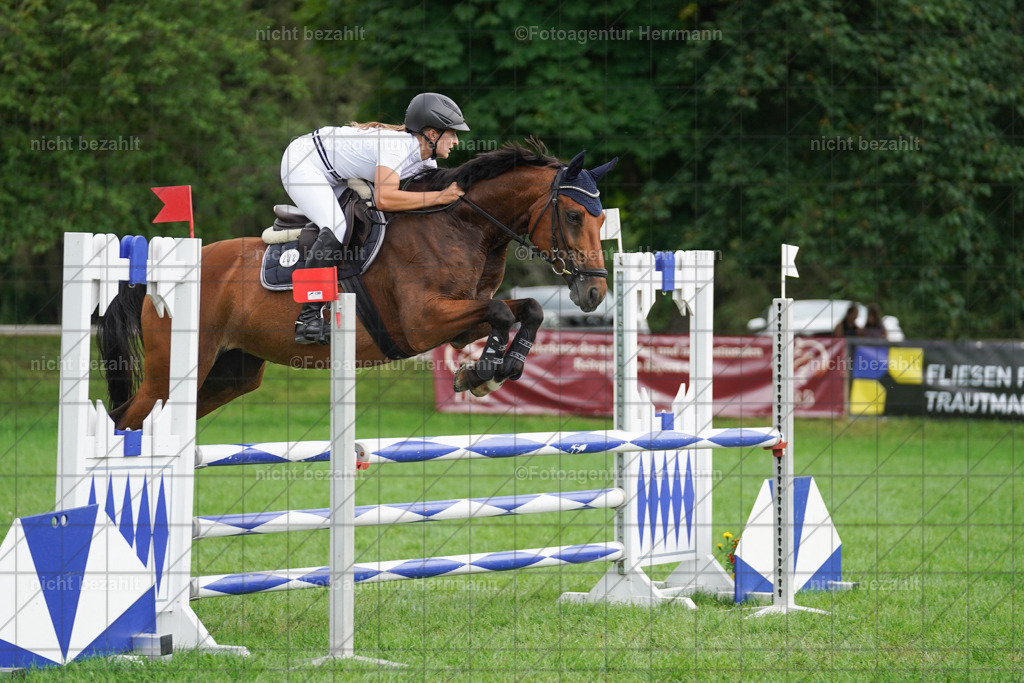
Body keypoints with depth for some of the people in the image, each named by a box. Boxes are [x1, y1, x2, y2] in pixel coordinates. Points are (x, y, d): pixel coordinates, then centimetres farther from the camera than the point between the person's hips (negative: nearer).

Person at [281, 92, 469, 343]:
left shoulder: (426, 161, -3)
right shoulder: (397, 146, -31)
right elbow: (384, 198, -44)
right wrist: (439, 197, -40)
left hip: (332, 177, 10)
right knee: (336, 228, -26)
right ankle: (308, 318, -27)